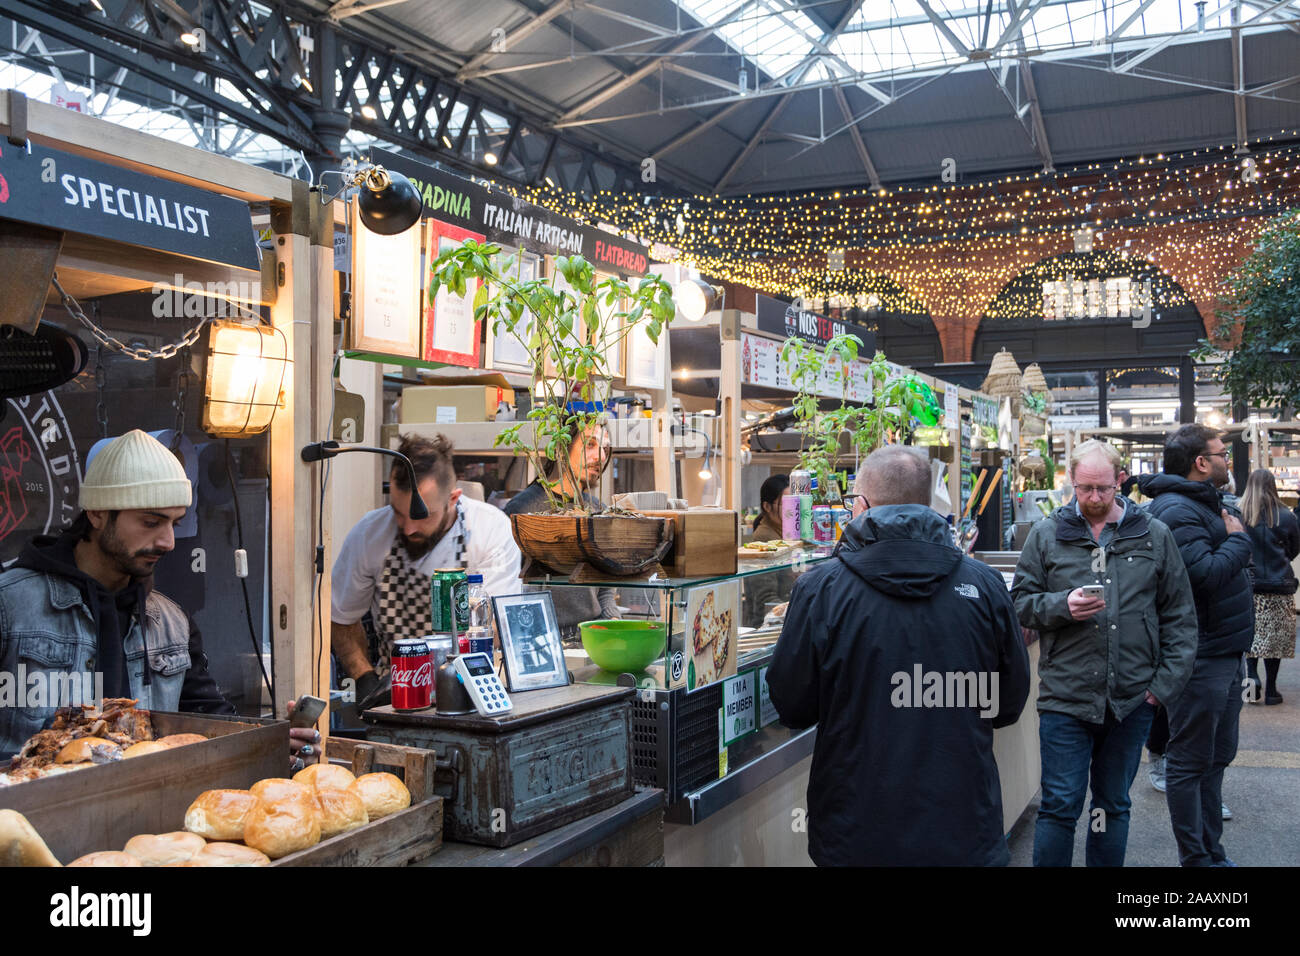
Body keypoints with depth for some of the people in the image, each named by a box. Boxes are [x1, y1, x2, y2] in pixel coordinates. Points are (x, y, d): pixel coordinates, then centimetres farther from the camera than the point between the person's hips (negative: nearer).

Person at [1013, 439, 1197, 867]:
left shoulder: (1155, 536, 6)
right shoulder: (1046, 535, 2)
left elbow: (1180, 617, 8)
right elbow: (1020, 602, 4)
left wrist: (1167, 681, 0)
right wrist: (1062, 606, -16)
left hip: (1132, 699, 2)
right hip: (1065, 695, -2)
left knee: (1114, 805, 15)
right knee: (1059, 807, 0)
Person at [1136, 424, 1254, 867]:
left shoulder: (1204, 503, 15)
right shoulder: (1176, 510, -19)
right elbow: (1204, 573, -28)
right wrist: (1239, 539, -14)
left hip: (1223, 654, 11)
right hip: (1199, 659, -11)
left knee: (1217, 756, 19)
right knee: (1190, 761, 1)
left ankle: (1211, 850, 31)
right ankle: (1196, 858, 12)